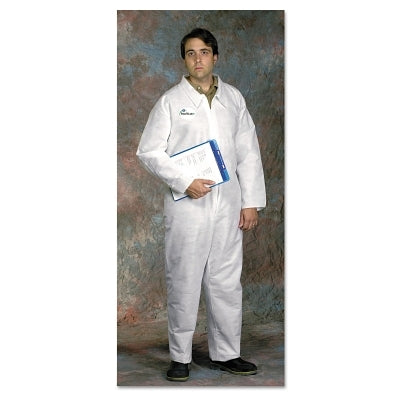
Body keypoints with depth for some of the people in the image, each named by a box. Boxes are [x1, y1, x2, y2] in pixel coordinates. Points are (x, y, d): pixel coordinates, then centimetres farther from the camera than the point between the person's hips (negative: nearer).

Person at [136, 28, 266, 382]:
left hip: (228, 206, 3)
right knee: (183, 282, 2)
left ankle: (226, 353, 19)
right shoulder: (171, 101, 3)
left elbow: (249, 153, 10)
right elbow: (149, 151, -2)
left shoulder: (234, 98, 11)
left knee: (227, 282, 7)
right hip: (187, 206, -2)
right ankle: (180, 357, 13)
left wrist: (251, 202, 4)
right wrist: (184, 181, -13)